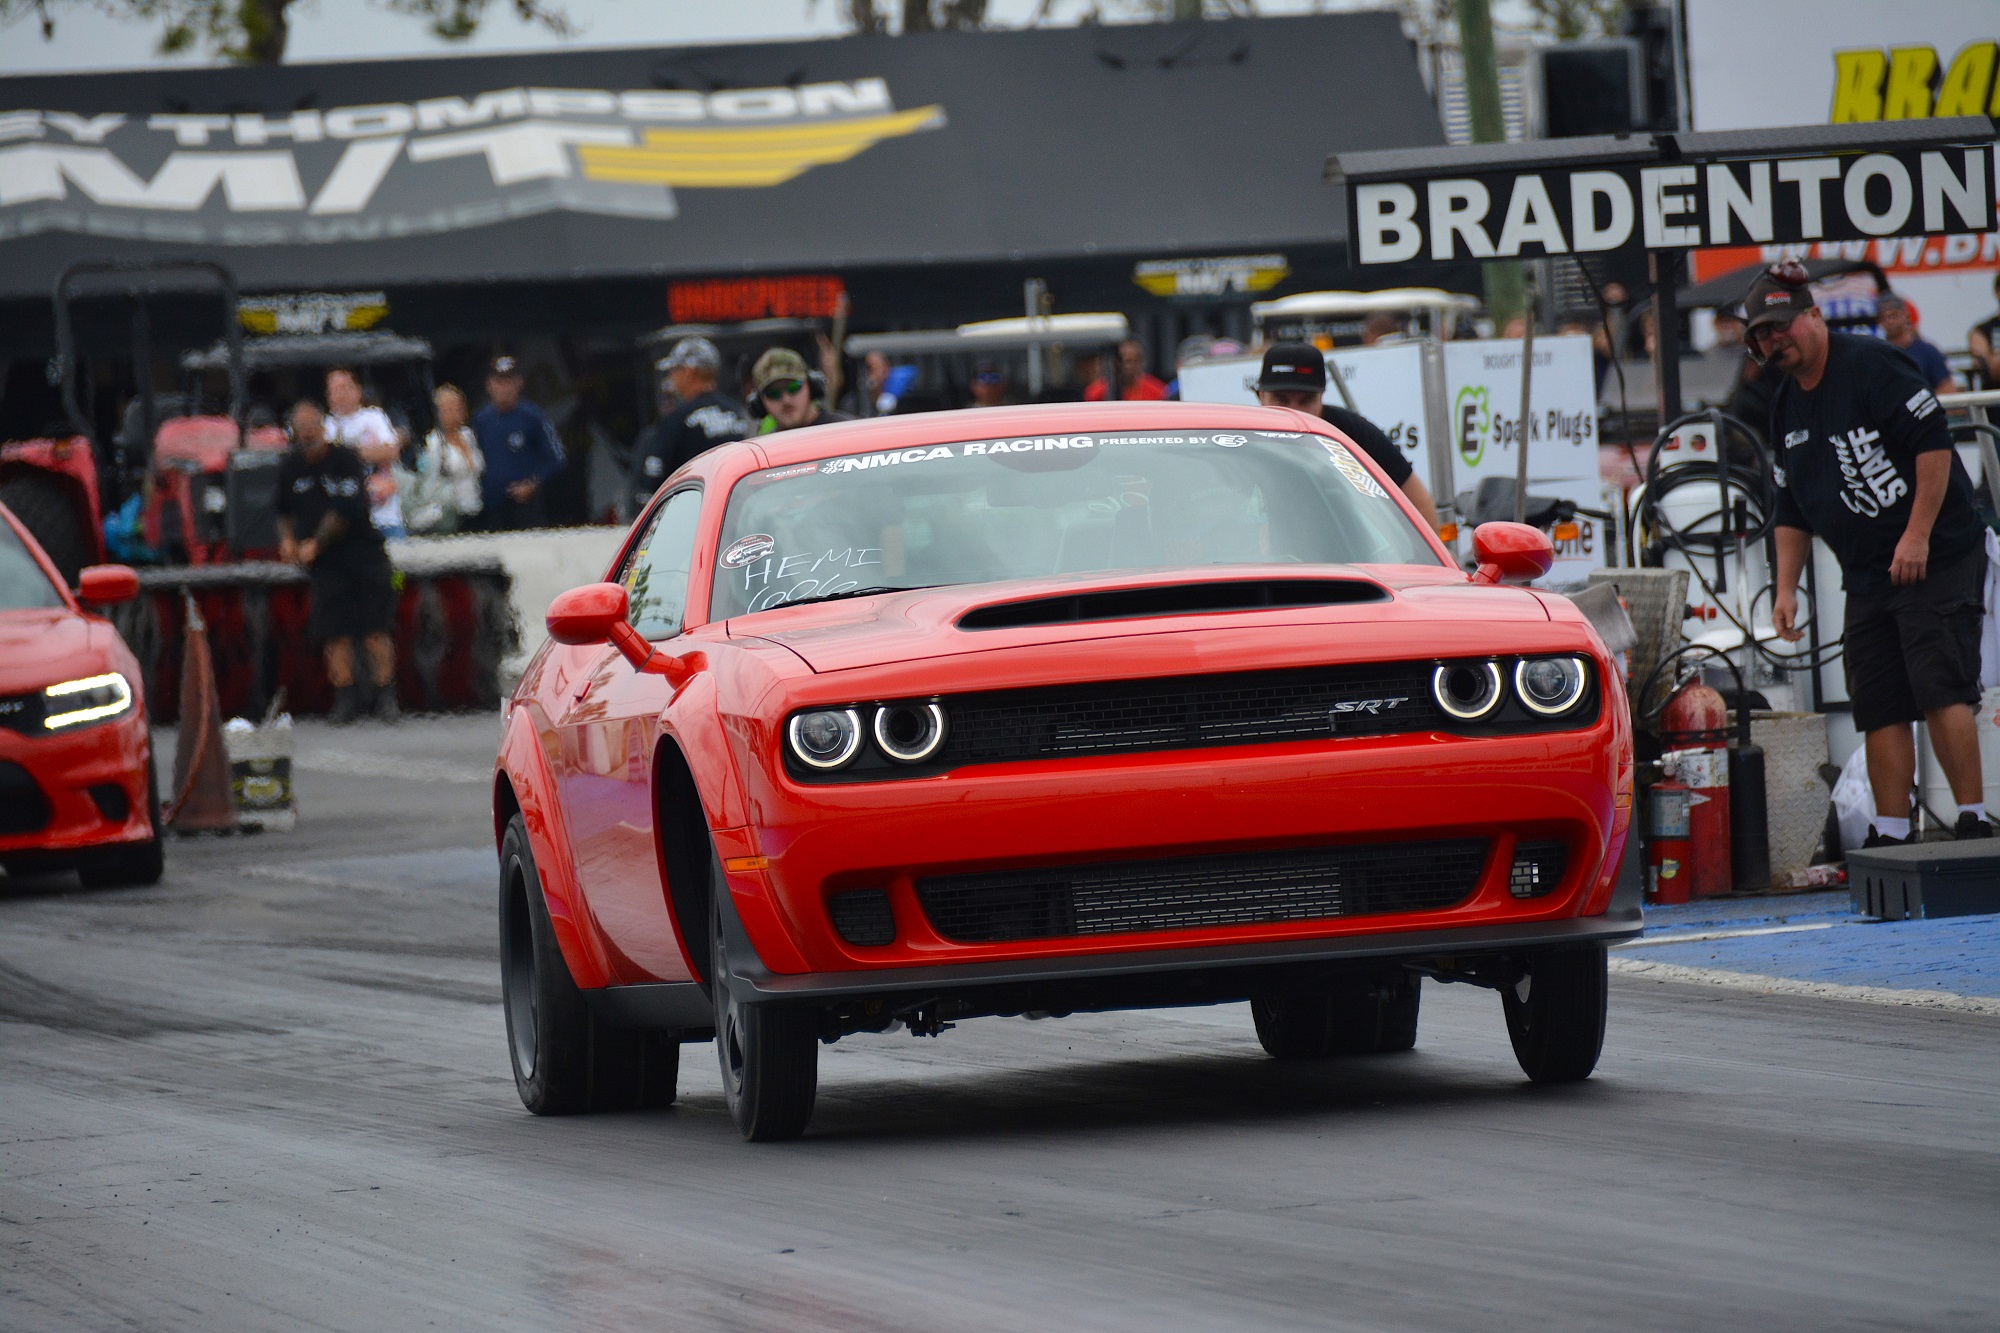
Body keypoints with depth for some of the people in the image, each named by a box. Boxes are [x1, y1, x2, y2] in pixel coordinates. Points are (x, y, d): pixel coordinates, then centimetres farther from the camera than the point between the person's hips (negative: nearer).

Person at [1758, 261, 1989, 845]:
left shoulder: (1871, 365, -10)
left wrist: (1917, 538, -20)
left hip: (1937, 558, -8)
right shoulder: (1787, 407, 14)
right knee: (1879, 707, 3)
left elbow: (1935, 444, -16)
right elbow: (1793, 510, 23)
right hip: (1866, 577, 8)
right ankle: (1889, 836, 4)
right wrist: (1787, 589, 15)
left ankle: (1973, 822, -15)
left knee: (1939, 688, -16)